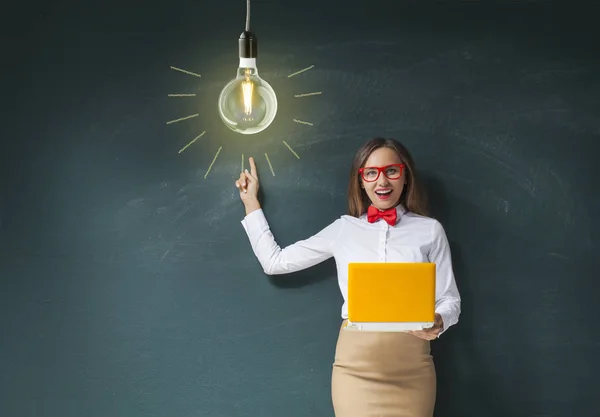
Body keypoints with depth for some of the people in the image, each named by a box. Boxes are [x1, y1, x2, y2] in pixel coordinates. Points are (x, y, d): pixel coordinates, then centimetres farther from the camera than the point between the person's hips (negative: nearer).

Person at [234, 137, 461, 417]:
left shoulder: (430, 230, 5)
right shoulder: (343, 229, 9)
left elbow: (449, 299, 7)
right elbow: (274, 261, 11)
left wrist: (438, 321, -15)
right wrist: (251, 203, 15)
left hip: (411, 364, 0)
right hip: (355, 362, 1)